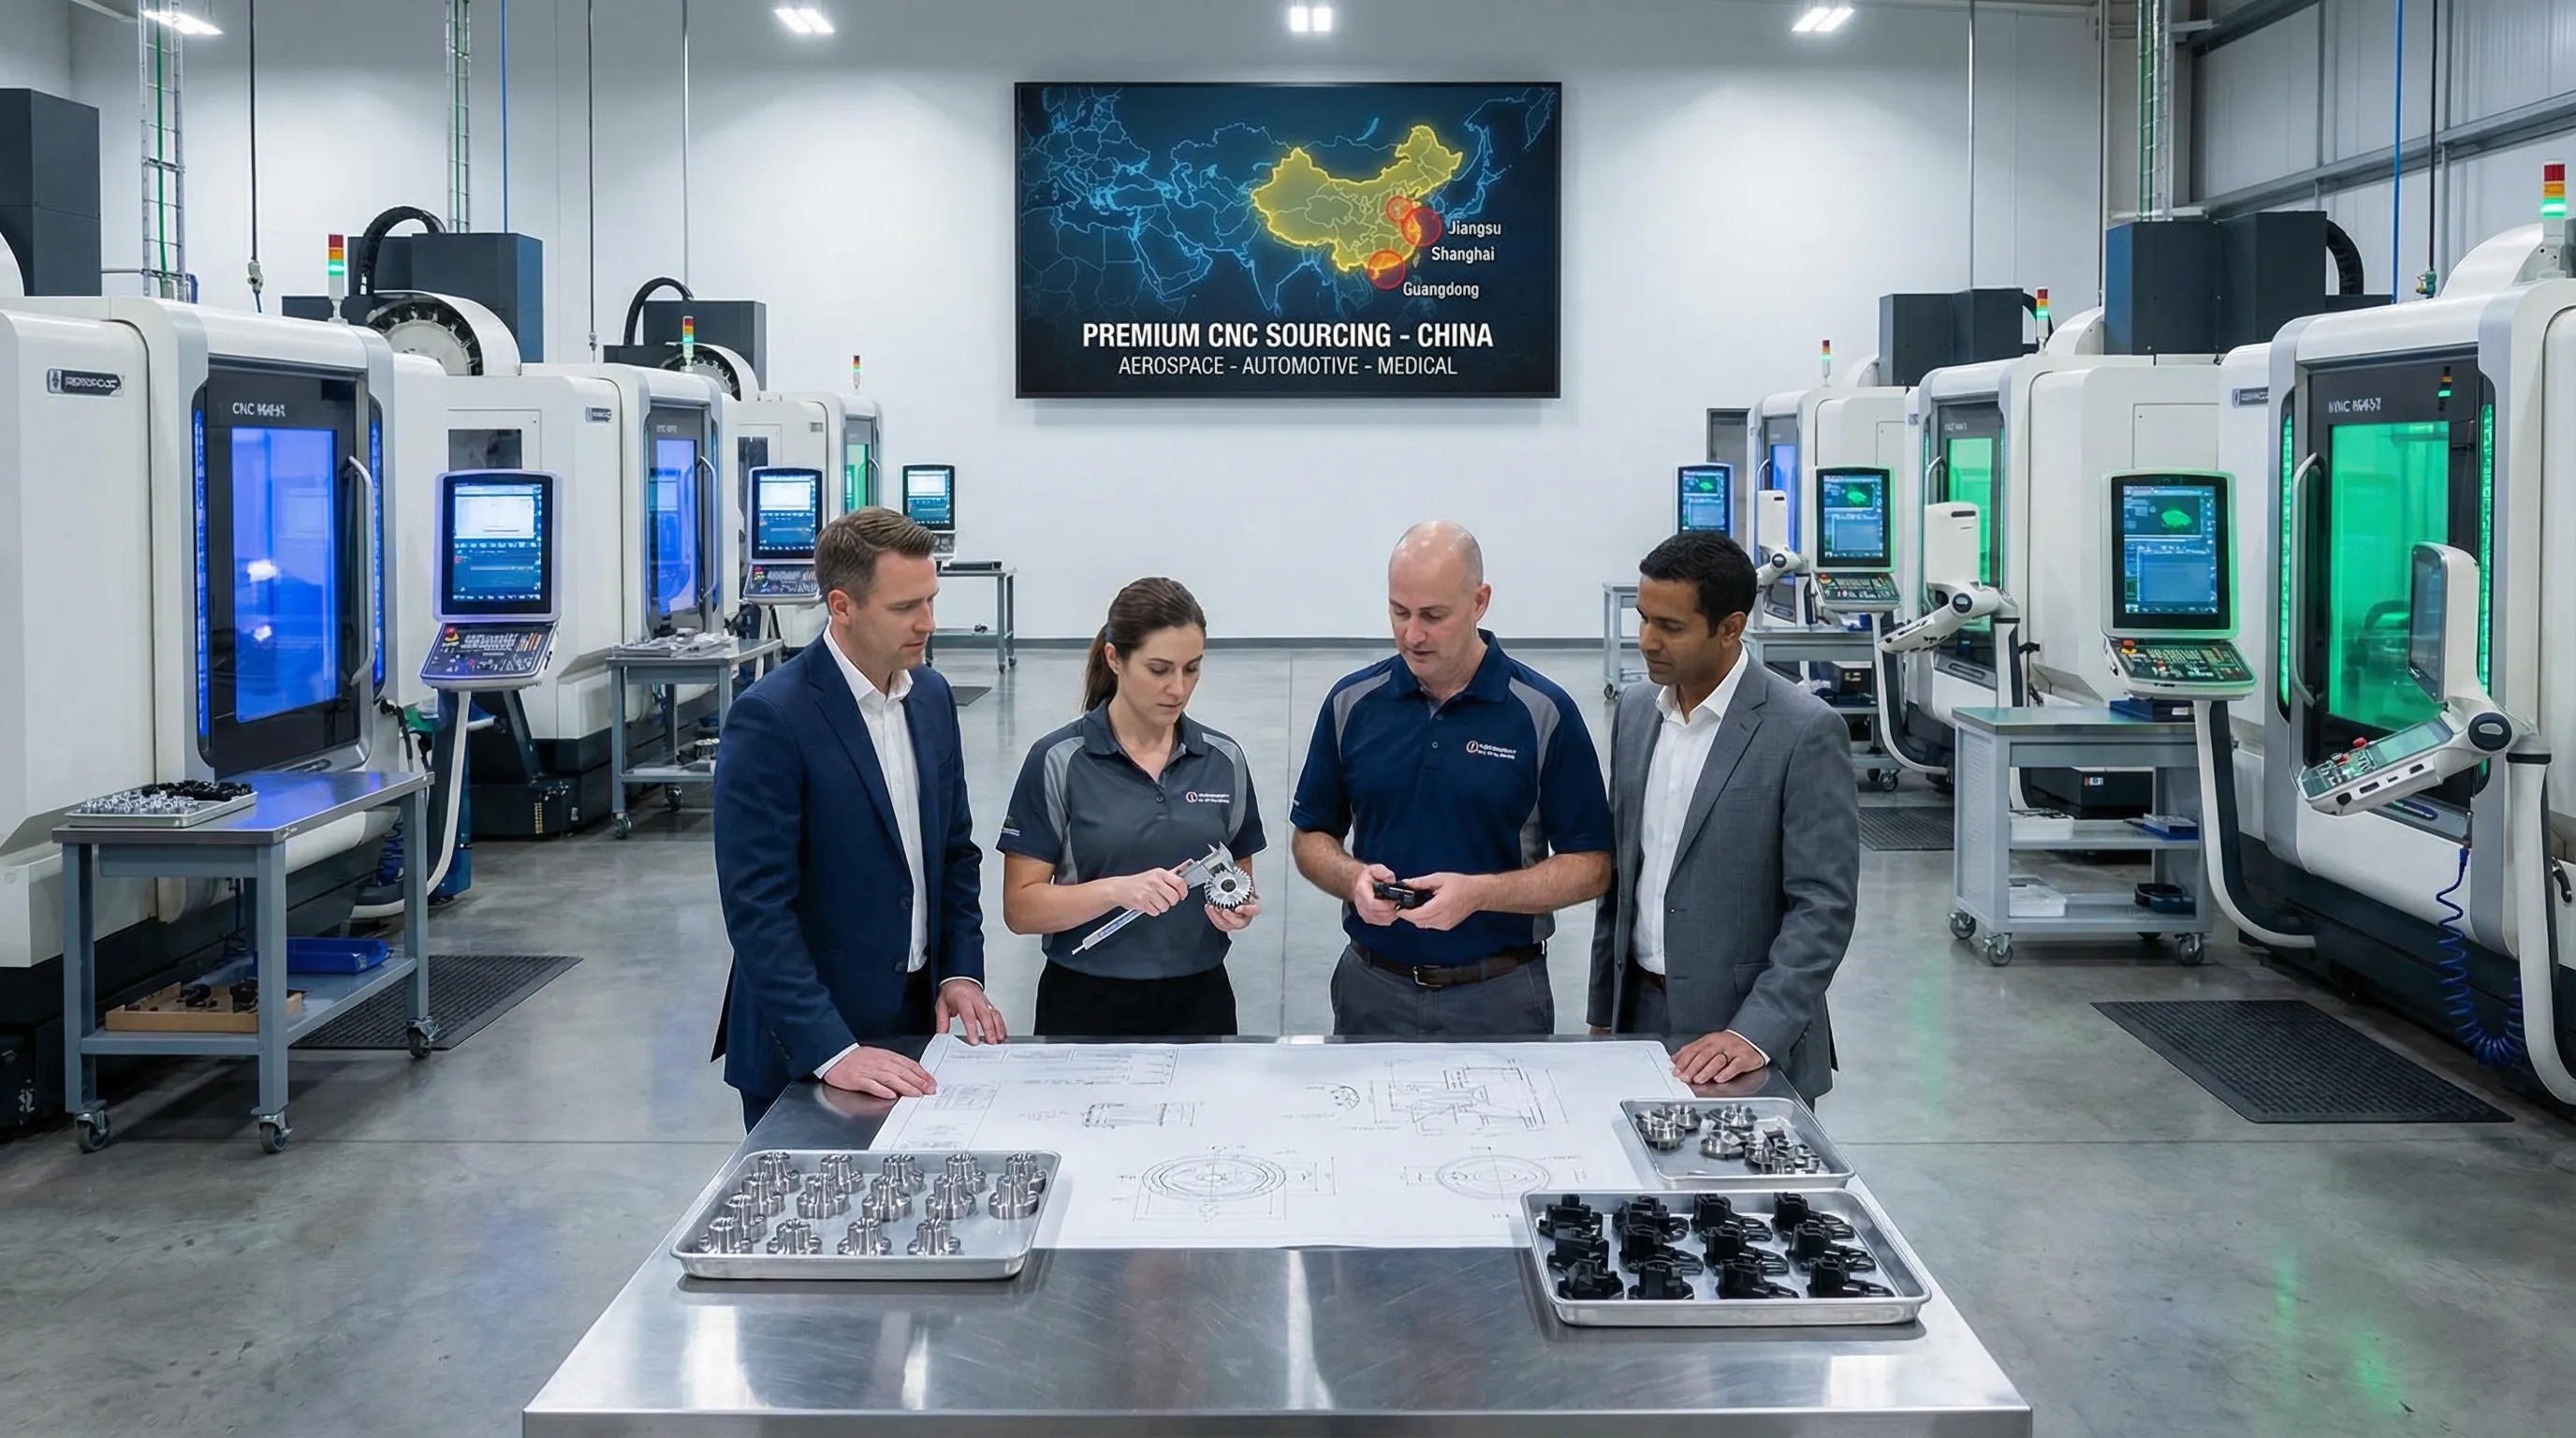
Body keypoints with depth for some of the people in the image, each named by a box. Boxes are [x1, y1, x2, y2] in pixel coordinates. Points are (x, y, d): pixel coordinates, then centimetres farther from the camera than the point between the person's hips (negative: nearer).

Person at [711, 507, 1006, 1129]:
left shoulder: (932, 696, 5)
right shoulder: (769, 719, -17)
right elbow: (756, 906, -20)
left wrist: (962, 973, 3)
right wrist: (832, 1051, -25)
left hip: (914, 1024, 6)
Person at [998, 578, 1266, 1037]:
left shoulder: (1224, 760, 1)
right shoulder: (1057, 762, -9)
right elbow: (1021, 908, -10)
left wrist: (1240, 908, -11)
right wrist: (1117, 890, -25)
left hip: (1198, 1001, 3)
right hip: (1089, 1004, -3)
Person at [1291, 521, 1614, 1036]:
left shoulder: (1544, 713, -8)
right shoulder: (1352, 703, 0)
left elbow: (1591, 865, -7)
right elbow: (1312, 837, 9)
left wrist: (1479, 892, -21)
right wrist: (1354, 877, -13)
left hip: (1501, 998, -2)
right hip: (1371, 991, 2)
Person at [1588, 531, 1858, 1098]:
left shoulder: (1806, 730, -13)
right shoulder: (1635, 709, 6)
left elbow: (1823, 906, -15)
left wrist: (1757, 1033, -22)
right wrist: (1602, 1011, 13)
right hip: (1639, 1009, 5)